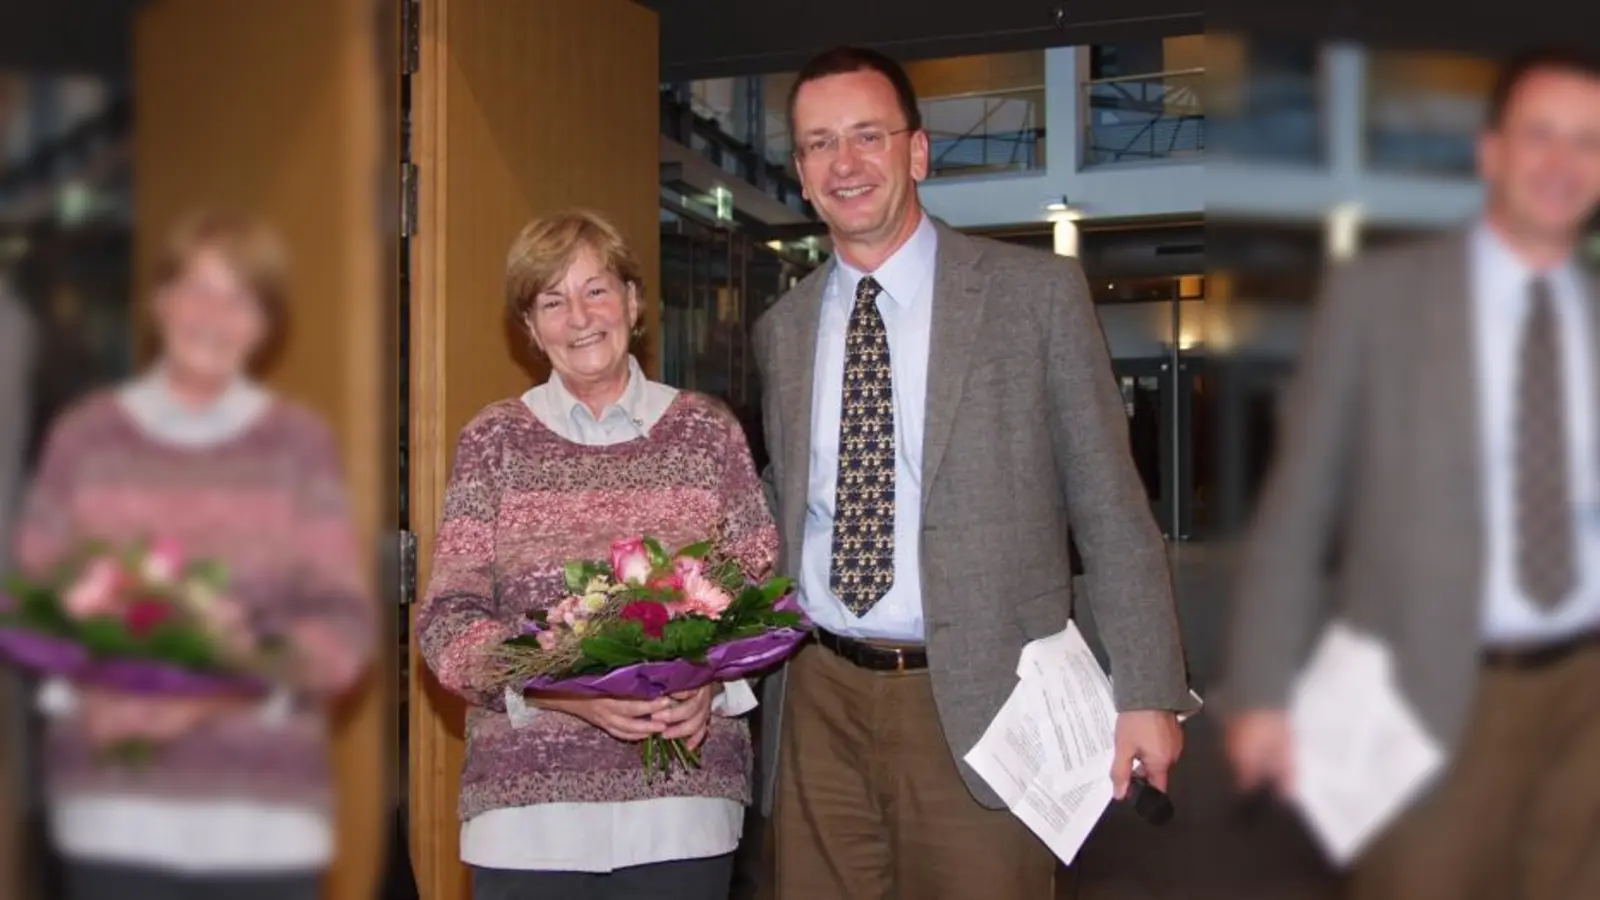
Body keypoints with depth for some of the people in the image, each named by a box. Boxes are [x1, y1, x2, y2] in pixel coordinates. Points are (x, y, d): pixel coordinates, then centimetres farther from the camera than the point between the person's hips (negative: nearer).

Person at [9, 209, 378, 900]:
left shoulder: (298, 443, 2)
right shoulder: (85, 436, 6)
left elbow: (349, 619, -1)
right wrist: (88, 689, -12)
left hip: (267, 813, 0)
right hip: (117, 806, 1)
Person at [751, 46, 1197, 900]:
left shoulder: (1037, 291, -2)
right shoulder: (782, 329, 10)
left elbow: (1109, 504, -2)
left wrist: (1147, 691, -5)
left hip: (975, 703, -3)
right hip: (817, 701, 4)